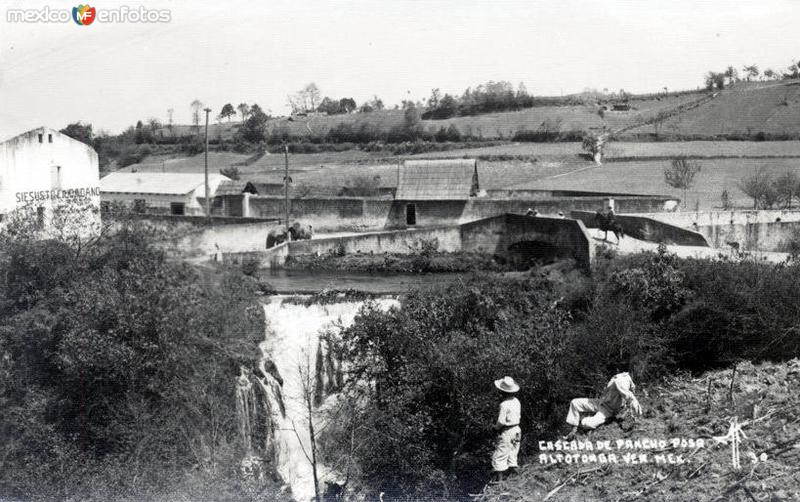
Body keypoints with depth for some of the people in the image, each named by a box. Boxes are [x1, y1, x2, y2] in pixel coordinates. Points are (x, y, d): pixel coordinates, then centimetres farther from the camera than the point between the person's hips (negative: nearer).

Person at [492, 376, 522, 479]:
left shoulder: (504, 404, -22)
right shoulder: (516, 401, 3)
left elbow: (501, 421, -22)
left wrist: (496, 427, -1)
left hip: (506, 432, -8)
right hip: (516, 429, 8)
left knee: (499, 456, -2)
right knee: (512, 454, 19)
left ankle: (499, 478, -2)